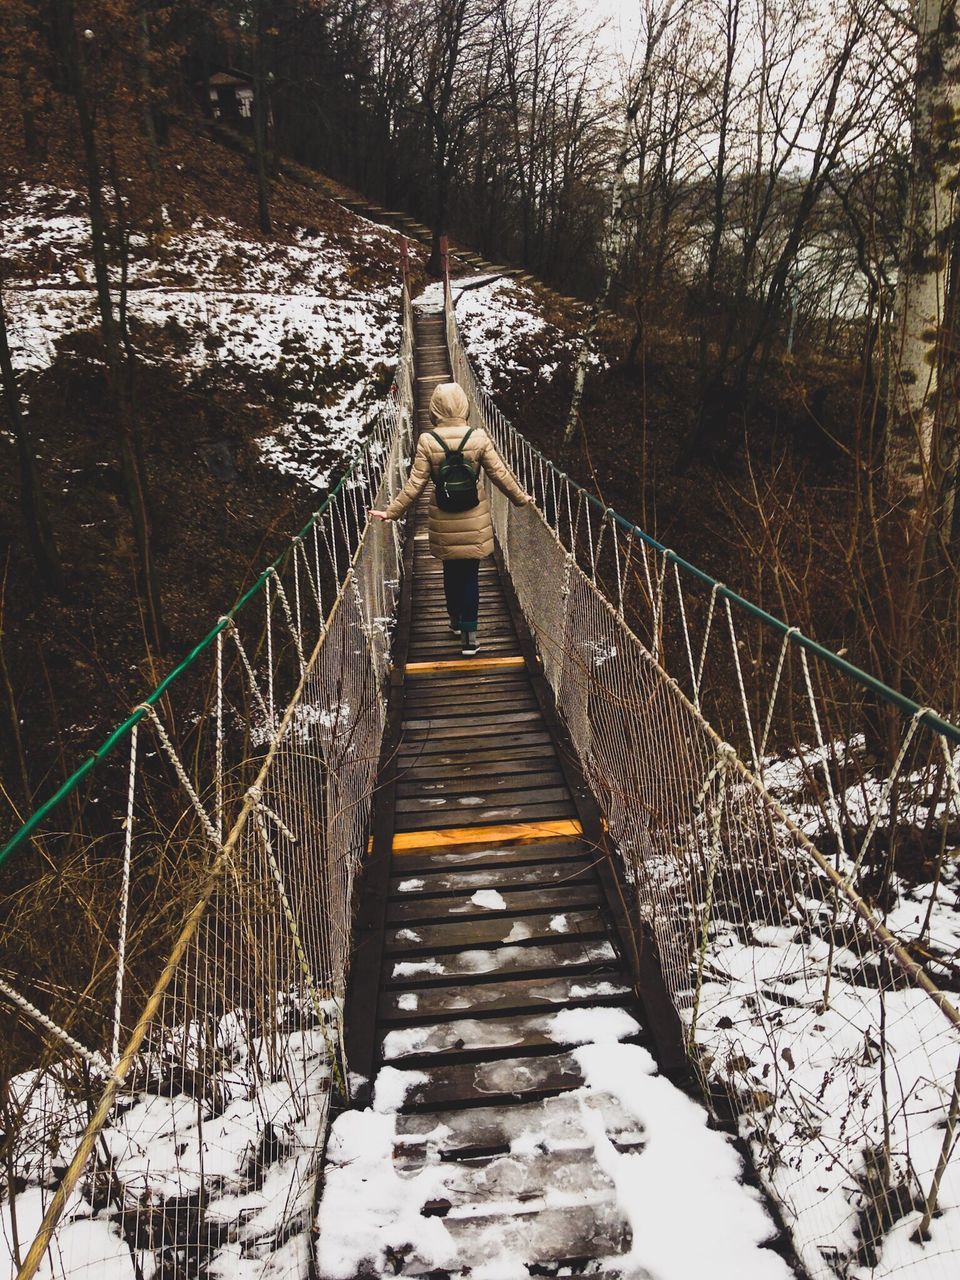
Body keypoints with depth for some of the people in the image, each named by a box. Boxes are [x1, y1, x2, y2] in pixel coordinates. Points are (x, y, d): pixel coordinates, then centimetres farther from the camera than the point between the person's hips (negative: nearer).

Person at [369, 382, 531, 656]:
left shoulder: (427, 441, -11)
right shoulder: (479, 437, -11)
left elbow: (414, 484, -10)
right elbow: (500, 474, -4)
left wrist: (391, 512, -1)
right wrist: (521, 498, 12)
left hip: (444, 521, 1)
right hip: (474, 519, -1)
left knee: (451, 571, 19)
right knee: (470, 574, 6)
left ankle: (456, 621, 38)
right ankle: (469, 635, 5)